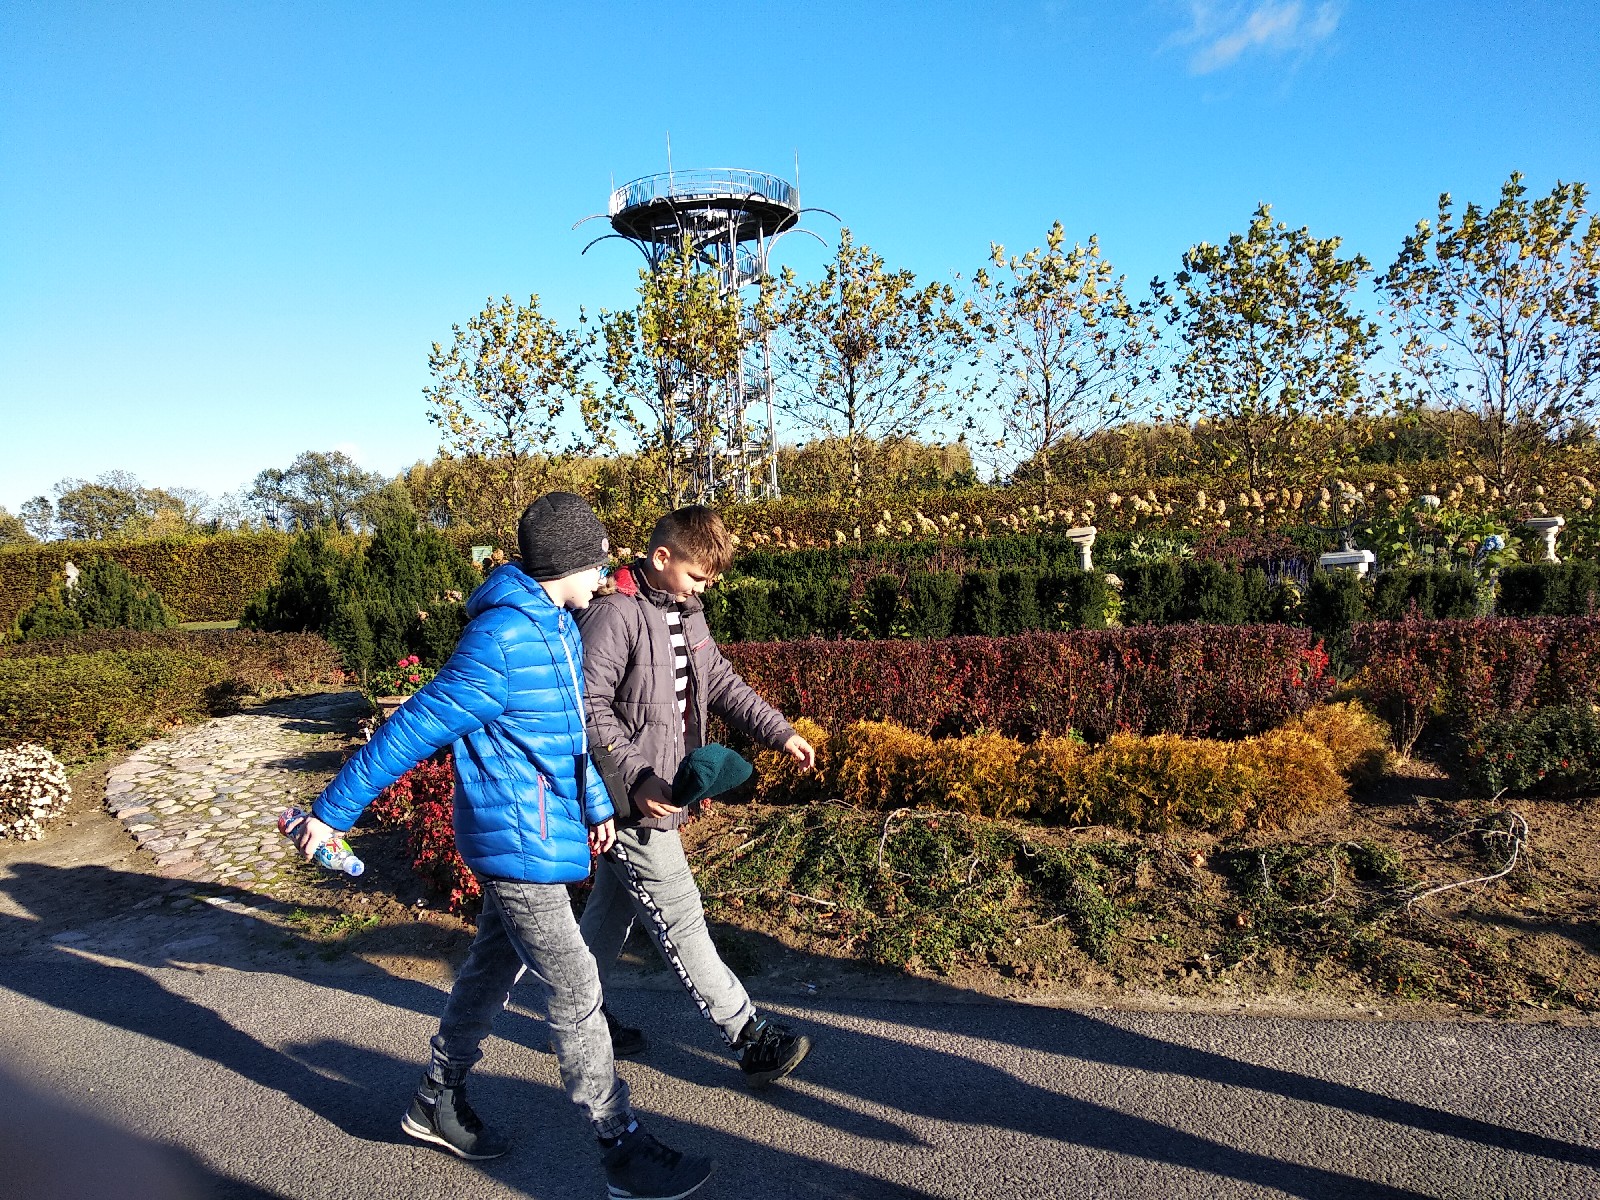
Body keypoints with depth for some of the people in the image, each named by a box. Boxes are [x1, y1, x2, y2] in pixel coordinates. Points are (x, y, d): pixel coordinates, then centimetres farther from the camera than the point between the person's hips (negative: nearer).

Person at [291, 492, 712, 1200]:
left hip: (525, 839, 10)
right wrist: (332, 811, -16)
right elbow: (413, 729, -21)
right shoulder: (502, 642, -24)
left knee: (494, 965, 22)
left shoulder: (558, 626, 7)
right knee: (574, 991, -1)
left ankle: (438, 1101, 40)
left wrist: (596, 804, 24)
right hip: (519, 844, -10)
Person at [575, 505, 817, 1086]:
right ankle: (751, 1038, 5)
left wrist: (780, 732, 6)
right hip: (630, 798, -9)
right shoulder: (614, 614, -18)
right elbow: (589, 707, -22)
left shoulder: (684, 612, 10)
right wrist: (636, 779, -27)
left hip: (661, 792, 10)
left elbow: (721, 681, 16)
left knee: (613, 906, 21)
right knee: (679, 918, -1)